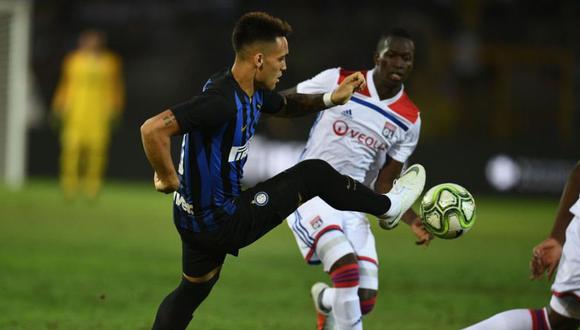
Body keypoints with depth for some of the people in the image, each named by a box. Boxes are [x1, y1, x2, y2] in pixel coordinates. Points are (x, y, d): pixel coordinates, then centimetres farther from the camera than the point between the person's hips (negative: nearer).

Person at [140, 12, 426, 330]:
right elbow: (152, 129, -36)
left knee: (194, 288, 25)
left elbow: (284, 105, 24)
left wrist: (330, 98, 7)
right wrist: (167, 179, -23)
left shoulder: (250, 89, 1)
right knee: (314, 174, 3)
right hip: (222, 221, -9)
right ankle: (388, 206, 26)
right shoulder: (221, 100, -30)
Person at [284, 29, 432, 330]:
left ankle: (326, 301, 31)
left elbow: (385, 183, 5)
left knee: (365, 299, -4)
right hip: (311, 193, -4)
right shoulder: (338, 81, -4)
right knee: (346, 267, -28)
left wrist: (413, 221, -11)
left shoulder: (409, 121, 4)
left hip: (352, 205, 4)